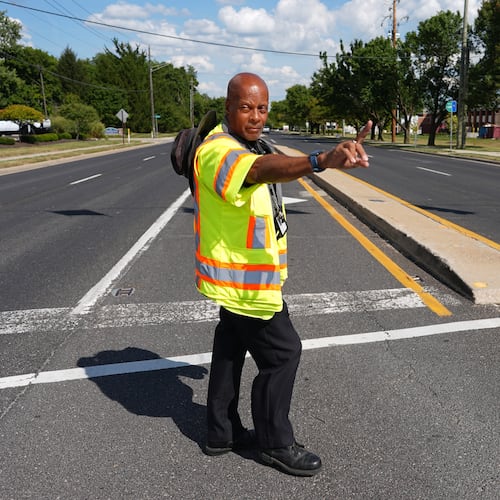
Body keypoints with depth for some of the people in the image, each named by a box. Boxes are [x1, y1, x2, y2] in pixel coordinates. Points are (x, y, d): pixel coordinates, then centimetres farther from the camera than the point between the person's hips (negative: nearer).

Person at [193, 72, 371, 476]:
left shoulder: (249, 146, 11)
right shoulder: (218, 149, -23)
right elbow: (262, 170, -46)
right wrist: (320, 161, -62)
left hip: (243, 274, 10)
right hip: (243, 280, -10)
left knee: (231, 348, 18)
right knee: (282, 352, -1)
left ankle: (222, 433, 34)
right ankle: (275, 443, 18)